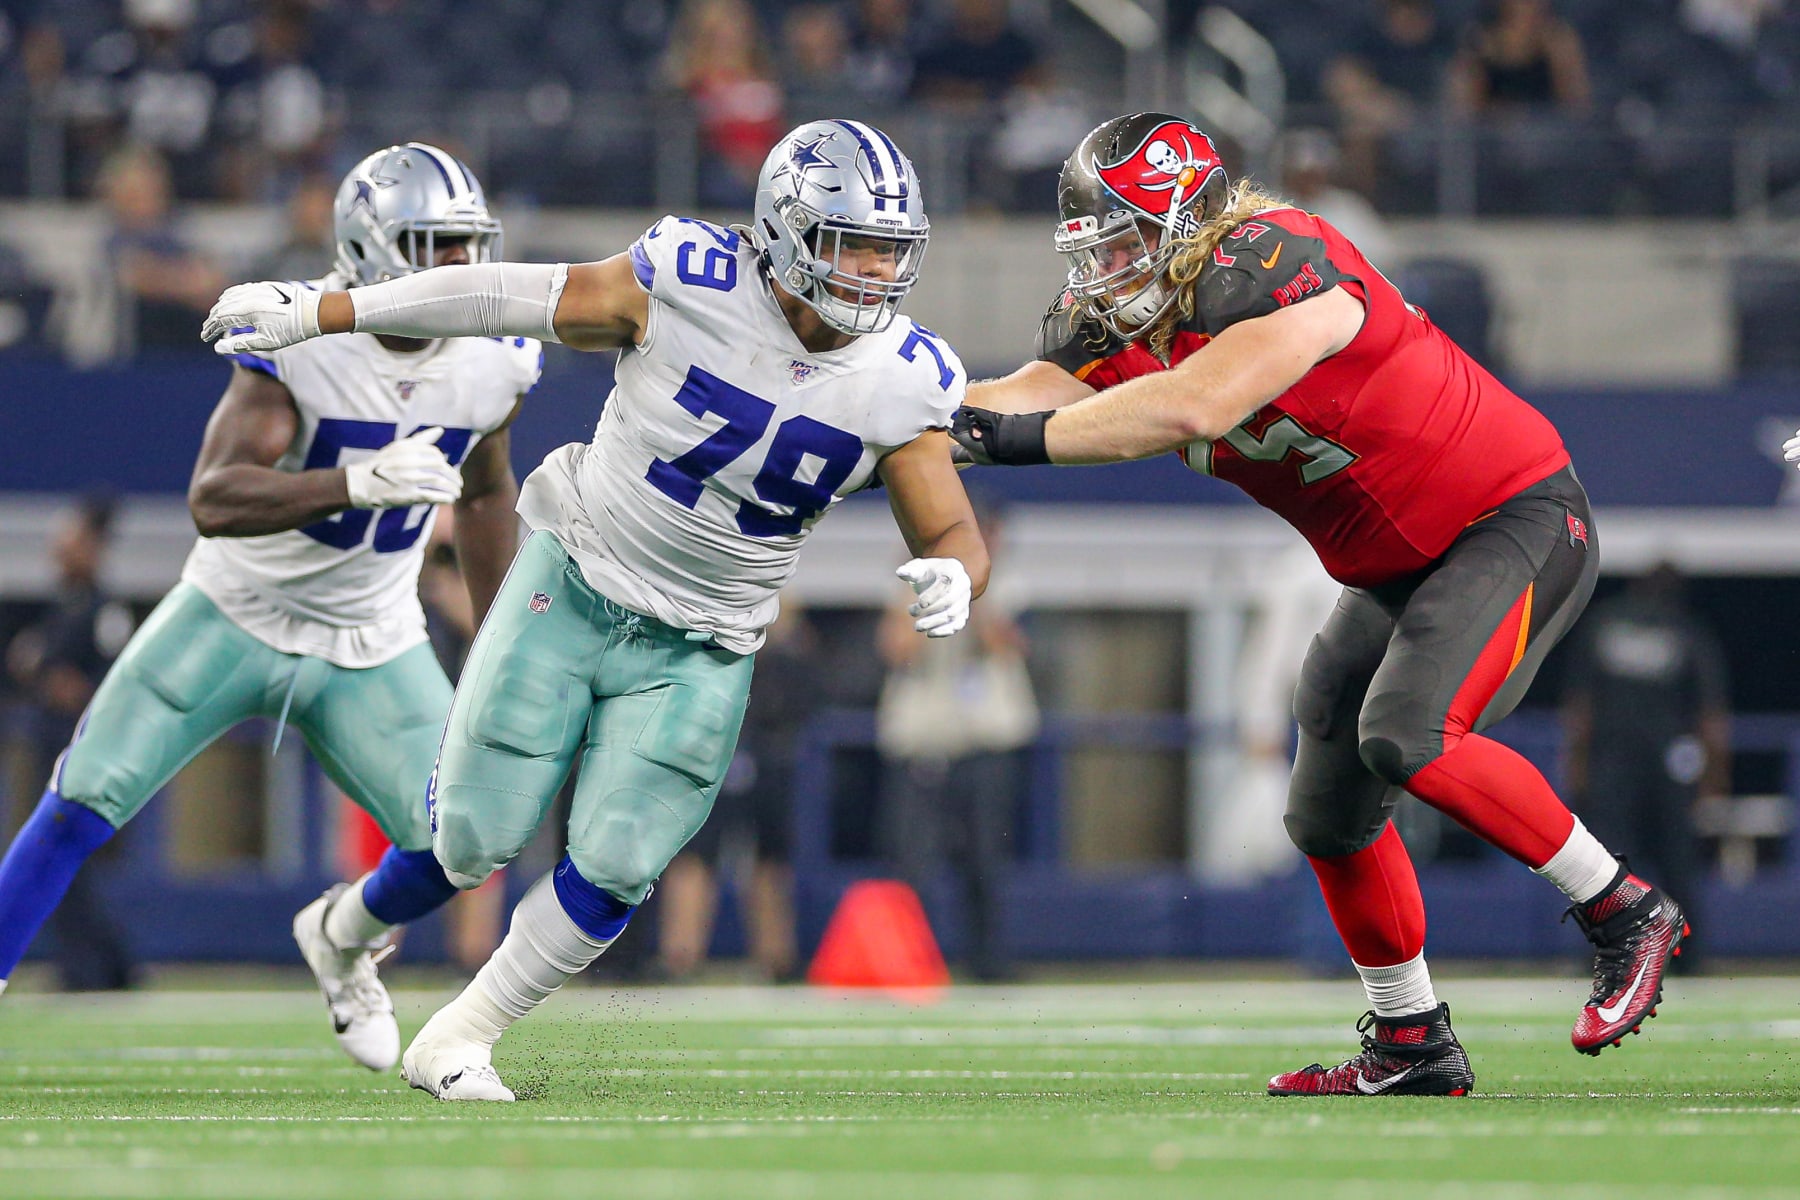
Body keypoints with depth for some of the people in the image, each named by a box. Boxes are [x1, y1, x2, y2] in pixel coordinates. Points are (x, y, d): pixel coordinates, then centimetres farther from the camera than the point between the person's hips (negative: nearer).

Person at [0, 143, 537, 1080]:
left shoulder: (493, 360, -9)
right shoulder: (295, 334, -24)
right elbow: (213, 499, -35)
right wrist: (360, 484, -48)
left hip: (371, 648, 3)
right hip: (237, 616, -3)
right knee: (80, 809, -9)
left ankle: (343, 938, 22)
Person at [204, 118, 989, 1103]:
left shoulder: (904, 385, -13)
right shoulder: (684, 285, -20)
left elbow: (953, 533, -3)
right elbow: (501, 296, -10)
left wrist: (951, 578, -30)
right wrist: (313, 314, -5)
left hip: (696, 651, 2)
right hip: (574, 587, -2)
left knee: (613, 872, -7)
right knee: (474, 843, -2)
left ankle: (458, 1041, 15)